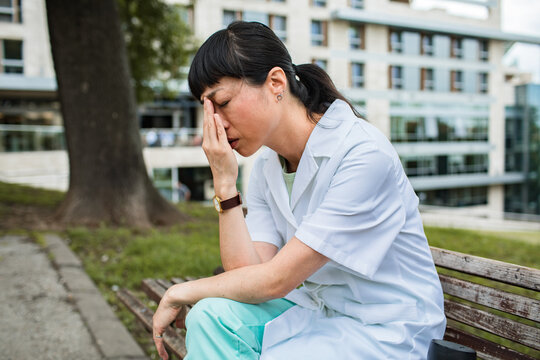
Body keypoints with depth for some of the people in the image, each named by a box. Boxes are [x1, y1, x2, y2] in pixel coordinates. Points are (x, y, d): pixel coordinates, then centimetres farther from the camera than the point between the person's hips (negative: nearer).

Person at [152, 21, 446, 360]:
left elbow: (275, 280, -21)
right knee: (212, 314, -20)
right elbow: (247, 273, -9)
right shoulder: (265, 167, 0)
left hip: (384, 329, -5)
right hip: (315, 309, 6)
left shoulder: (365, 154, -24)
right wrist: (225, 182, -14)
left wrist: (181, 293, -9)